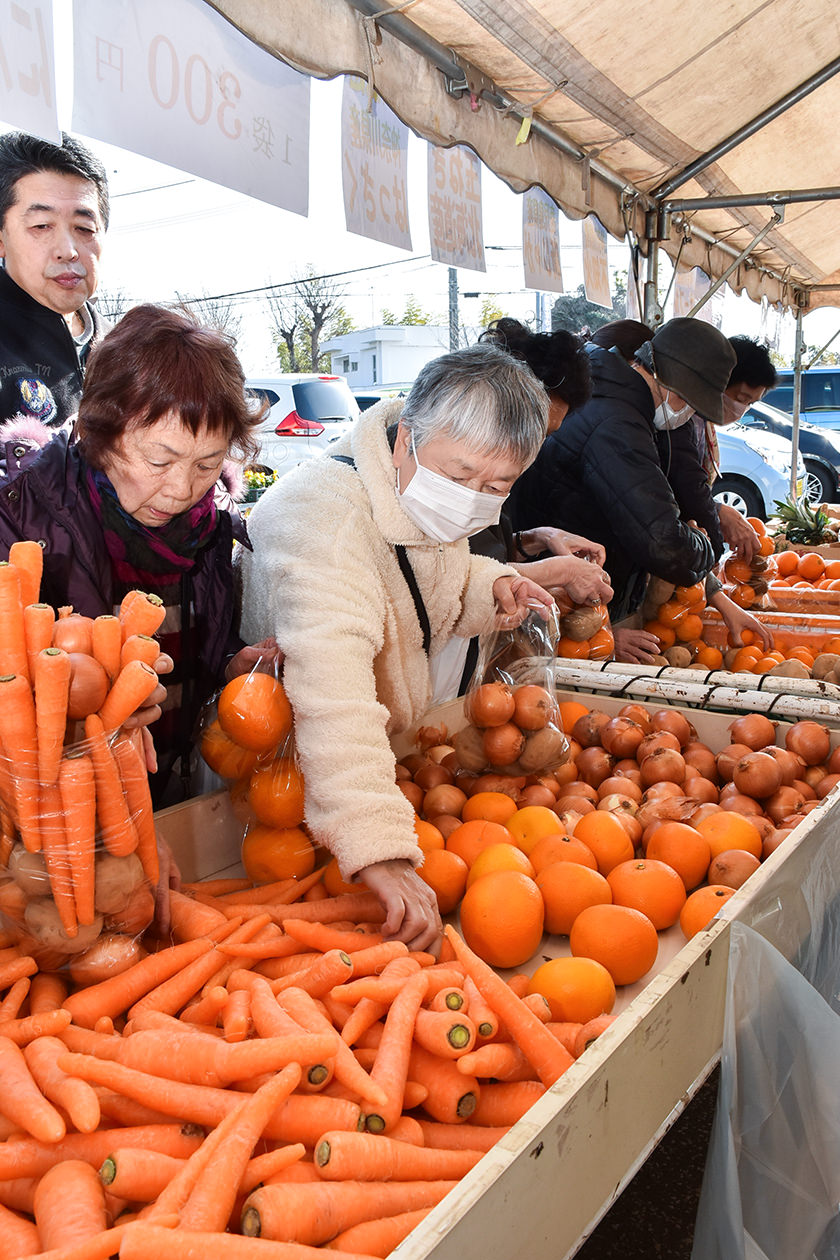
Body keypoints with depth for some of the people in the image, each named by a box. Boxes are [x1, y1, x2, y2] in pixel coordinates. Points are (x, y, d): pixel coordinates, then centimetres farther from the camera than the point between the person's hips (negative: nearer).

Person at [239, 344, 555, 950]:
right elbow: (330, 693, -49)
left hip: (383, 744, 8)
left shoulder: (435, 501, -7)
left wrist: (489, 587, -9)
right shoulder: (324, 515, -35)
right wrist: (378, 847, -58)